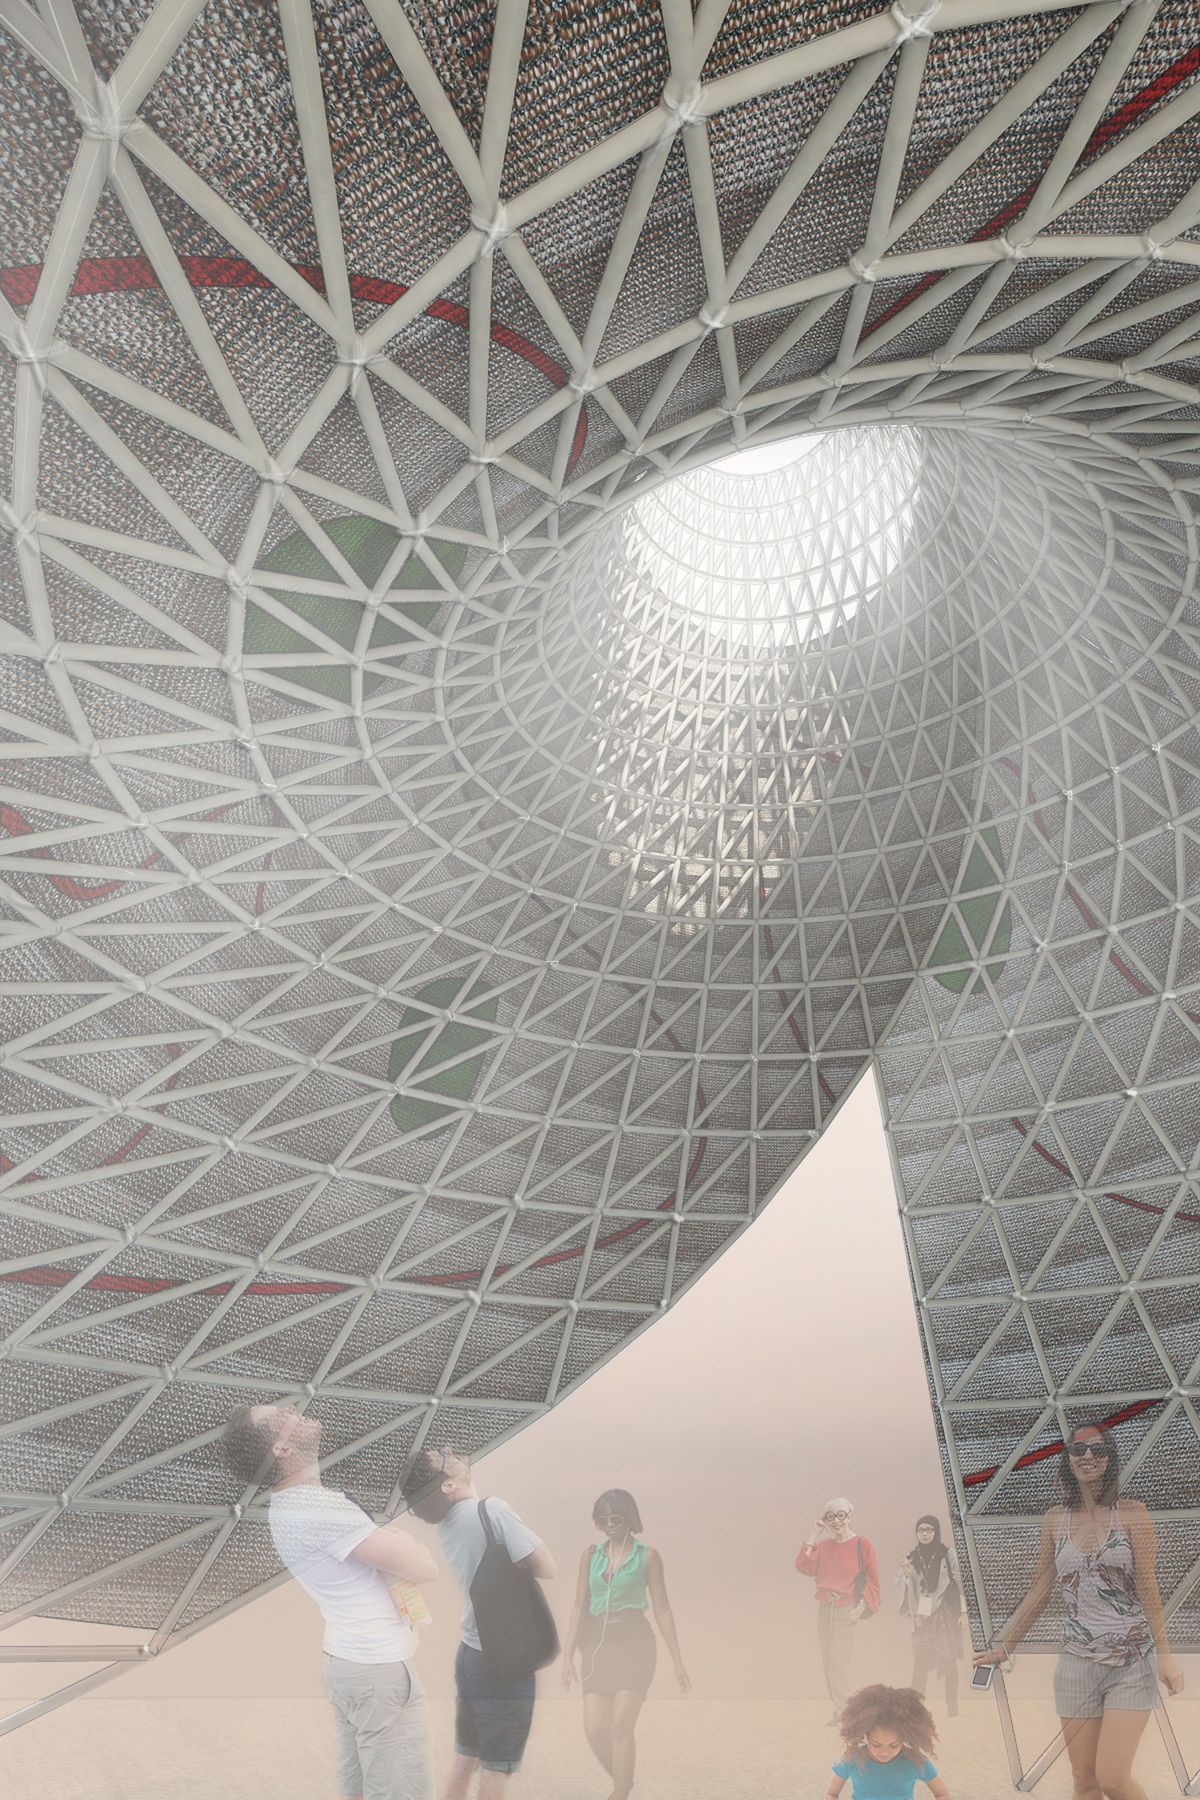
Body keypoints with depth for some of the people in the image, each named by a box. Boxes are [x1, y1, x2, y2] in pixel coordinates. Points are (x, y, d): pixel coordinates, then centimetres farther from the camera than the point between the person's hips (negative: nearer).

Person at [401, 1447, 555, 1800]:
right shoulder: (492, 1510, -25)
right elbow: (546, 1569, -18)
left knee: (464, 1762, 20)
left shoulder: (445, 1527, 0)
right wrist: (515, 1562, -5)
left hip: (471, 1654, 7)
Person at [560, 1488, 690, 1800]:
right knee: (594, 1728, -1)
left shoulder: (647, 1556, 1)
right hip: (597, 1645, 3)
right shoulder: (591, 1555, 9)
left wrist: (677, 1662, 3)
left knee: (620, 1725, -12)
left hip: (634, 1643, -3)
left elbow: (662, 1610, 3)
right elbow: (580, 1607, 11)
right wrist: (568, 1656, 7)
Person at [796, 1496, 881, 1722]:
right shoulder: (823, 1545, 7)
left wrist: (860, 1609, -12)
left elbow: (873, 1581, -4)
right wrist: (813, 1534, -7)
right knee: (828, 1661, 10)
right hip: (824, 1608, 5)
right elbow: (804, 1566, -7)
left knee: (838, 1660, -11)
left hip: (847, 1610, -5)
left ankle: (841, 1711, -3)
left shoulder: (863, 1544, -5)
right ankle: (839, 1708, 21)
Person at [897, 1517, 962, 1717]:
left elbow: (958, 1581, -3)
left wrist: (962, 1611, -7)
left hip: (946, 1614, -2)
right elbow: (903, 1586, 5)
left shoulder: (948, 1554, -4)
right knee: (920, 1660, -4)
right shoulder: (911, 1556, 4)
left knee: (949, 1660, 2)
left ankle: (952, 1704, 14)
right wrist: (905, 1572, -15)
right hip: (922, 1616, 2)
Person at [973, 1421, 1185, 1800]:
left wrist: (1164, 1654, -14)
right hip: (1077, 1662, 3)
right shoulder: (1055, 1519, 4)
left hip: (1133, 1661, -3)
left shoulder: (1131, 1513, -3)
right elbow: (1040, 1591, 9)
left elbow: (1146, 1586, -4)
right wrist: (1003, 1648, 11)